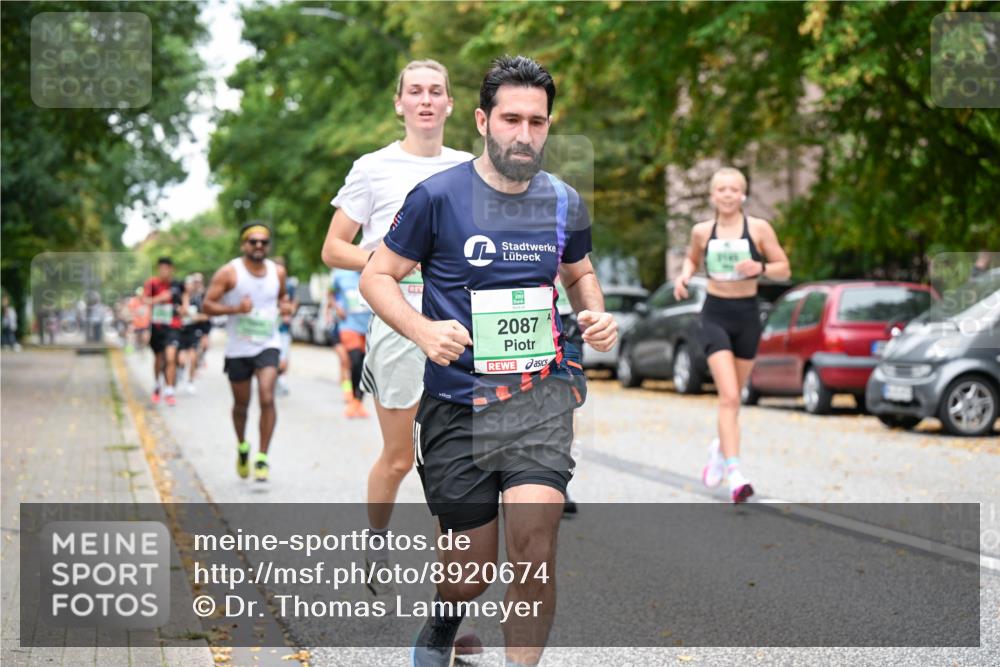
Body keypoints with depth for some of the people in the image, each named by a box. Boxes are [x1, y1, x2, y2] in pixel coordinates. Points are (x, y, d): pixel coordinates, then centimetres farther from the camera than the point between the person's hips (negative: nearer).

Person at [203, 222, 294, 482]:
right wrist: (235, 308, -23)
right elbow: (207, 305, -8)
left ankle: (262, 458, -9)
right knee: (241, 404, 12)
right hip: (238, 348, -1)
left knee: (267, 398, -16)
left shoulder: (277, 272, 4)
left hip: (267, 346, 1)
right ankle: (242, 447, 40)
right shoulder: (229, 273, -8)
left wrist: (285, 305, 0)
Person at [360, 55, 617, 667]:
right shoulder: (438, 197, -6)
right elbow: (377, 277, 1)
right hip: (458, 398, -2)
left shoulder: (565, 203, 7)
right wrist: (423, 330, -18)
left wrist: (596, 315, 3)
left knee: (535, 539, -19)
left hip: (542, 392, 2)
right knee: (473, 566, 7)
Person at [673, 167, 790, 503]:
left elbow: (784, 270, 2)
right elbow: (692, 258, 22)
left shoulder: (759, 229, -2)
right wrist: (684, 275, 0)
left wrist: (760, 267, -18)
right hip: (715, 315, -1)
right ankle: (735, 474, -21)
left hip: (747, 315, 1)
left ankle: (719, 448, 42)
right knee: (728, 396, -15)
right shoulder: (702, 231, 2)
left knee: (732, 396, 14)